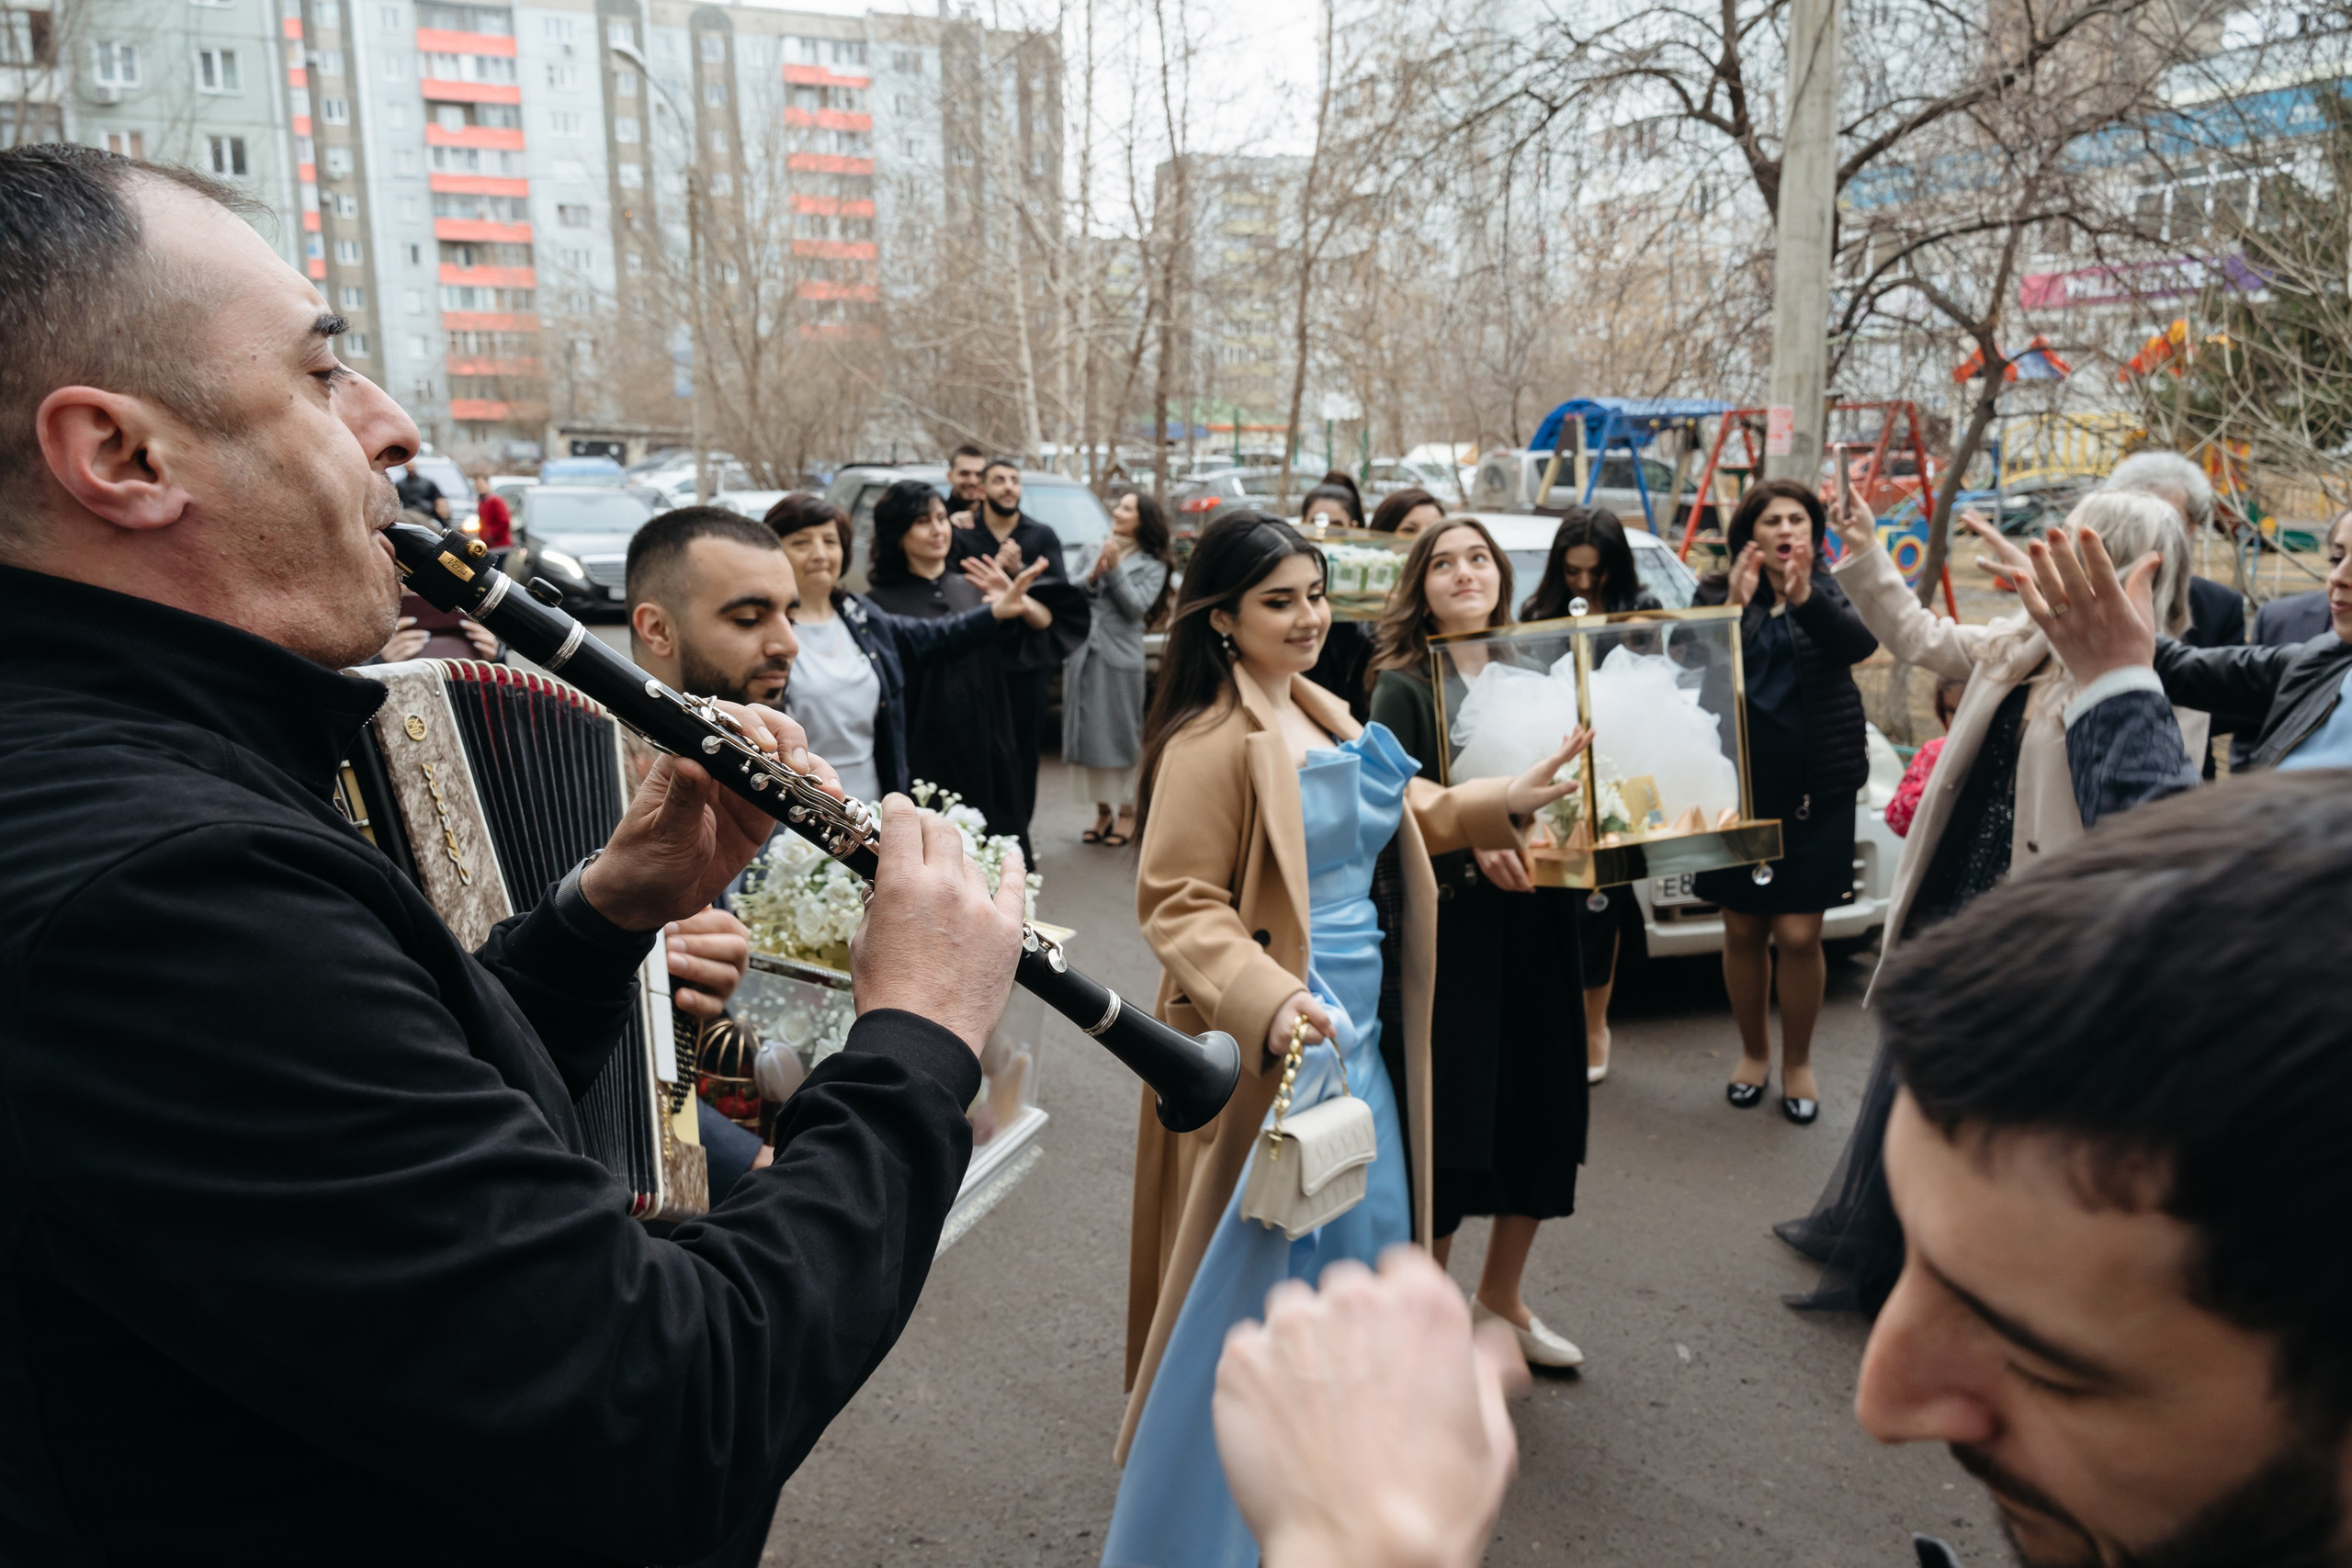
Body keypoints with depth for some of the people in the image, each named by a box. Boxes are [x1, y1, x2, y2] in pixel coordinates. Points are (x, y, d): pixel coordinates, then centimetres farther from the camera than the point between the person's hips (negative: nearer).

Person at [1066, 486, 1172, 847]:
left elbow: (1136, 607, -9)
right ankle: (1102, 810, 15)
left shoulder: (1152, 564, 2)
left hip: (1120, 657, -4)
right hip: (1083, 654, 4)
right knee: (1089, 734, 6)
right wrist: (1092, 578, -10)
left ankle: (1127, 810, 8)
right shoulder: (1097, 551, 14)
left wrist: (1115, 570, -15)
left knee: (1122, 734, -2)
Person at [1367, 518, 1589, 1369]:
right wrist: (1471, 847, -28)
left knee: (1544, 1106, 11)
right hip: (1448, 929, -5)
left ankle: (1500, 1294, 33)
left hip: (1538, 920, 5)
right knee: (1447, 1117, 0)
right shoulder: (1404, 688, -3)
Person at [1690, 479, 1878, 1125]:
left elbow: (1861, 643, -18)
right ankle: (1755, 1051, 30)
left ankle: (1798, 1062, 19)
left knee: (1799, 934, -2)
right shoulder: (1717, 595, 4)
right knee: (1743, 930, 9)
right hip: (1738, 785, 1)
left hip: (1818, 788, -1)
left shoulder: (1831, 592, 4)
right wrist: (1734, 606, -24)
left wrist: (1806, 598, -36)